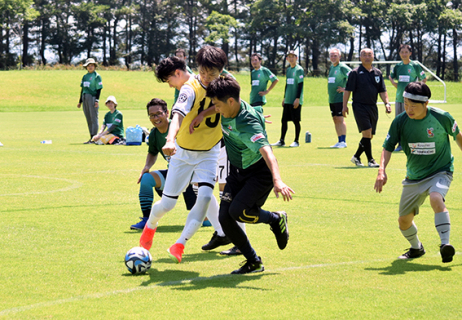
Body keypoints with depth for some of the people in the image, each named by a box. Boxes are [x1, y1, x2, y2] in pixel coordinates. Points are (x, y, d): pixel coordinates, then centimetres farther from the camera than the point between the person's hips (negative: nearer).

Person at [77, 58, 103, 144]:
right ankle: (91, 138, 13)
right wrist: (80, 101, 18)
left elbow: (99, 89, -7)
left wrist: (97, 100, -15)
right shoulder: (85, 76, 17)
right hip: (85, 98, 7)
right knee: (88, 119, 9)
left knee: (94, 118, -8)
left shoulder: (97, 76, -3)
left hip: (93, 98, -7)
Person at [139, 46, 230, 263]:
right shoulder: (190, 89, -22)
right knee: (167, 204, 4)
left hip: (209, 153, 3)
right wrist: (170, 140, -55)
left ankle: (180, 245, -12)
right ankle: (150, 225, 39)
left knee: (205, 196, -21)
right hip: (183, 153, -3)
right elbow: (178, 115, -40)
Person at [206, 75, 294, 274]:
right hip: (237, 171, 8)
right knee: (224, 217, -7)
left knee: (238, 211, -27)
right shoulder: (227, 110, -9)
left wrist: (277, 181, -61)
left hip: (259, 172, -8)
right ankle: (253, 262, 8)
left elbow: (267, 152, -47)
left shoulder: (248, 124, -33)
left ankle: (276, 219, 4)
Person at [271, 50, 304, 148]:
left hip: (295, 101, -7)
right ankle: (281, 141, 11)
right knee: (284, 120, 6)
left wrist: (297, 98, -16)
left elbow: (300, 85, -11)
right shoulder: (288, 70, 15)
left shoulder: (299, 70, -7)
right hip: (287, 101, 7)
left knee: (296, 120, -2)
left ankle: (296, 141, 5)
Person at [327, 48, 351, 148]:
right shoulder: (331, 67, 17)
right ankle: (340, 141, 11)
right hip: (331, 99, 9)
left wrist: (345, 89, -16)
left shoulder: (342, 67, -10)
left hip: (340, 98, -9)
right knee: (335, 120, 8)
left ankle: (343, 141, -10)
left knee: (340, 119, -11)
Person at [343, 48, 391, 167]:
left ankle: (356, 157, 25)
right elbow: (347, 90, -2)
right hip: (360, 107, -5)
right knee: (367, 132, -15)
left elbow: (382, 91, 14)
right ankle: (370, 160, -9)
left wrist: (386, 103, 1)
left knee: (370, 136, 8)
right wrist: (345, 106, -7)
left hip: (373, 107, 5)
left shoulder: (377, 73, 12)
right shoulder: (355, 73, -2)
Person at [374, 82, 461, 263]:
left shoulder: (442, 118, -16)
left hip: (440, 172, -4)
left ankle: (445, 244, -35)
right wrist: (382, 170, -24)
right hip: (414, 178, 4)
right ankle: (416, 248, 38)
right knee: (404, 221, 7)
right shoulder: (400, 122, -12)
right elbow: (388, 148, -7)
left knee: (436, 199, -36)